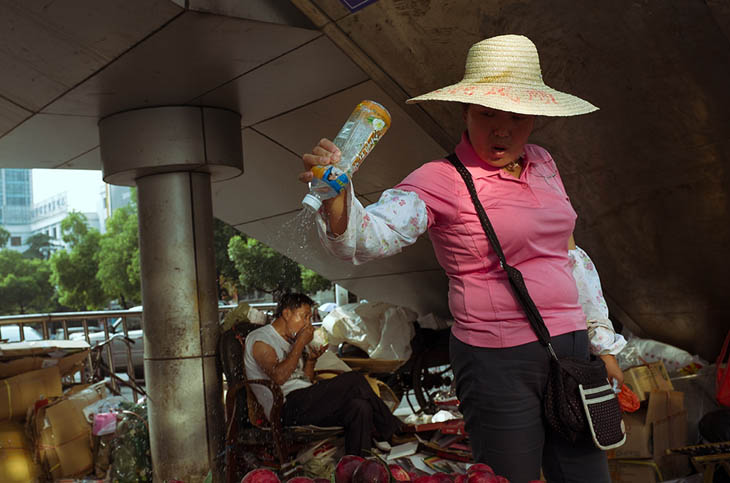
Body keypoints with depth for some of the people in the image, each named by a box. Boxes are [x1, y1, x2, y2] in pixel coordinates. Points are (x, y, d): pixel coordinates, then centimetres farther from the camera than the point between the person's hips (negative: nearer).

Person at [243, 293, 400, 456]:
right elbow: (279, 377, -18)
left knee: (360, 407, -18)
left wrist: (311, 359, 4)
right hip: (286, 407, -8)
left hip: (305, 402, 8)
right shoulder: (259, 338, -1)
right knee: (354, 380, -18)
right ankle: (391, 429, -1)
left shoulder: (291, 340, 24)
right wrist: (301, 343, -10)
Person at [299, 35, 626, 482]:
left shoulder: (542, 163, 8)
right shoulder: (441, 181, -12)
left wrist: (603, 345, 16)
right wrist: (335, 195, -49)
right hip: (500, 362, -6)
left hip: (570, 345, 7)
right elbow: (368, 236, -27)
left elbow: (570, 255, 16)